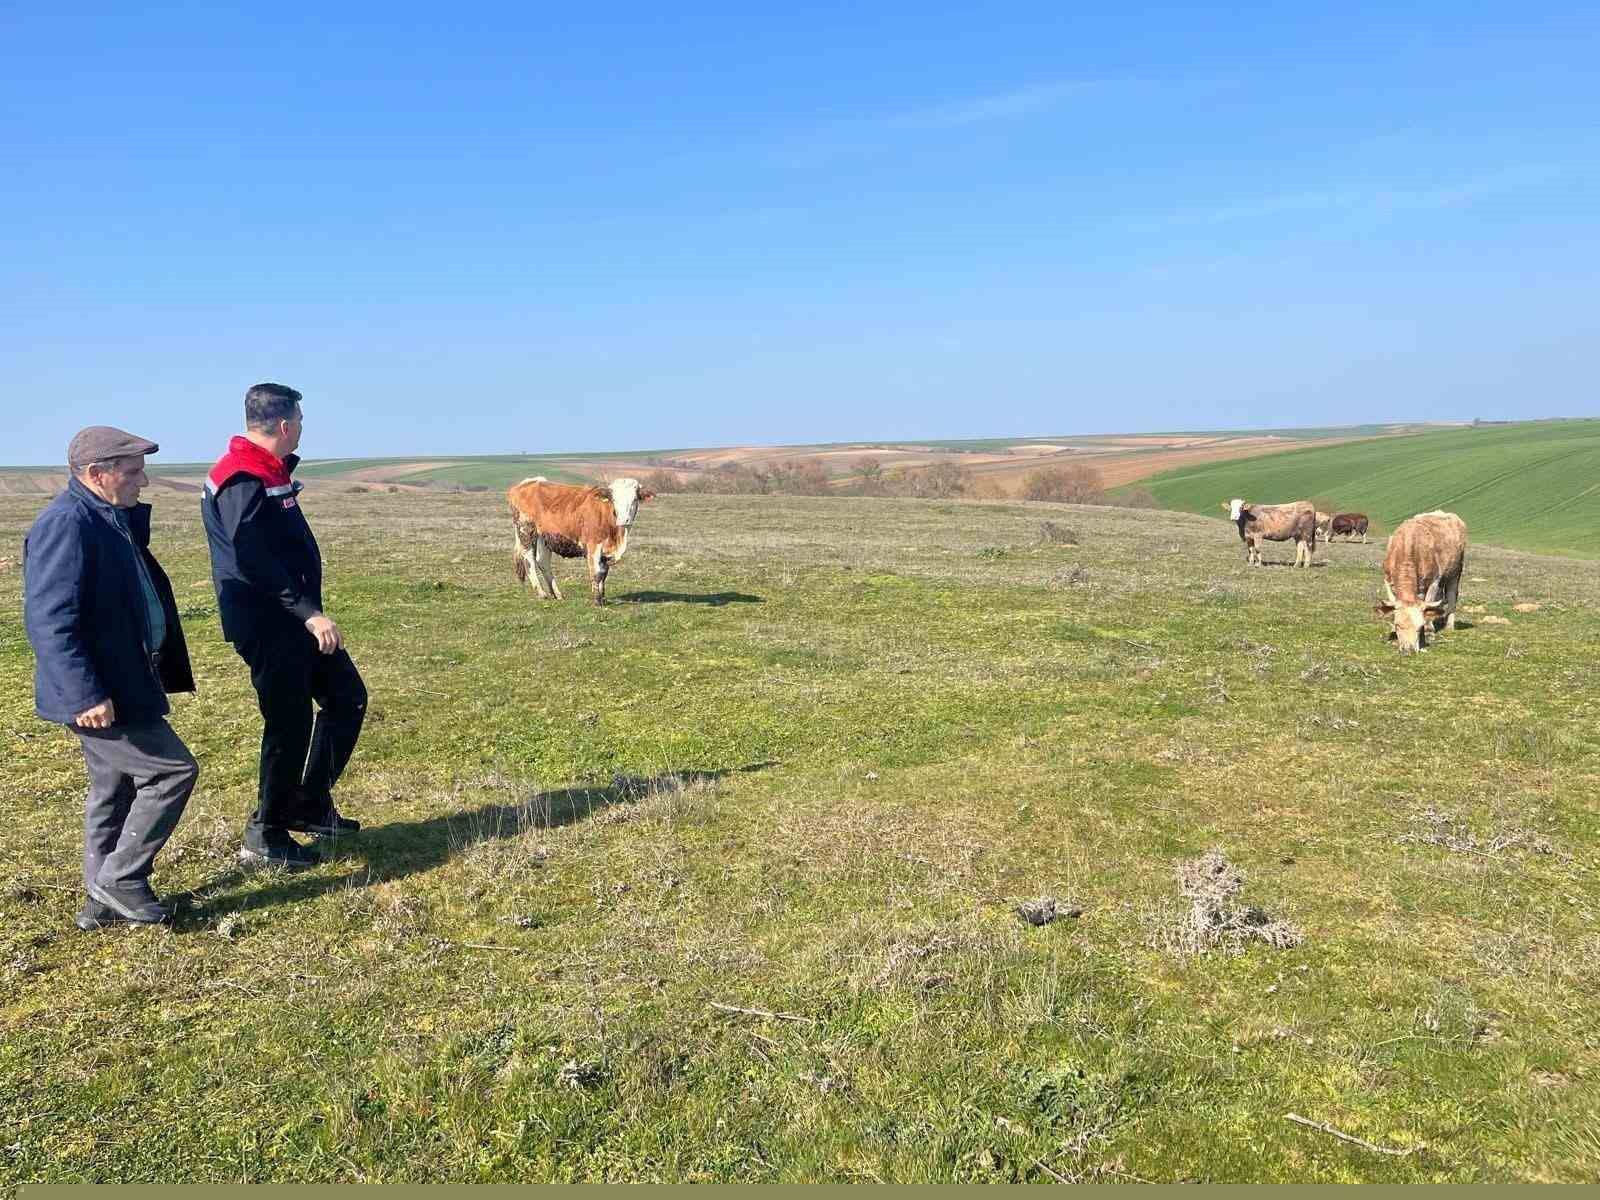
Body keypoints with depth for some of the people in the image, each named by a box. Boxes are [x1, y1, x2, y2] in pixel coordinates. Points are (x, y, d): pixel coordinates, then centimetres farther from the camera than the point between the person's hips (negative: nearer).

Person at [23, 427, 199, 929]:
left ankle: (104, 902, 28)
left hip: (121, 682, 10)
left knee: (115, 791, 16)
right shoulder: (66, 524, -20)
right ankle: (119, 881, 6)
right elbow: (49, 621, -25)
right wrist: (85, 694, -28)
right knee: (174, 770, -7)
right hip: (100, 695, -10)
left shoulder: (112, 518, 11)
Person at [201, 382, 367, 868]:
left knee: (347, 696, 14)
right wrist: (309, 613, -29)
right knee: (290, 722, -4)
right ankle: (266, 836, 11)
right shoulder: (242, 481, -18)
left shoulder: (271, 474, 15)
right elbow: (255, 561, -28)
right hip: (267, 624, -10)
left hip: (294, 620, 10)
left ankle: (311, 805, 25)